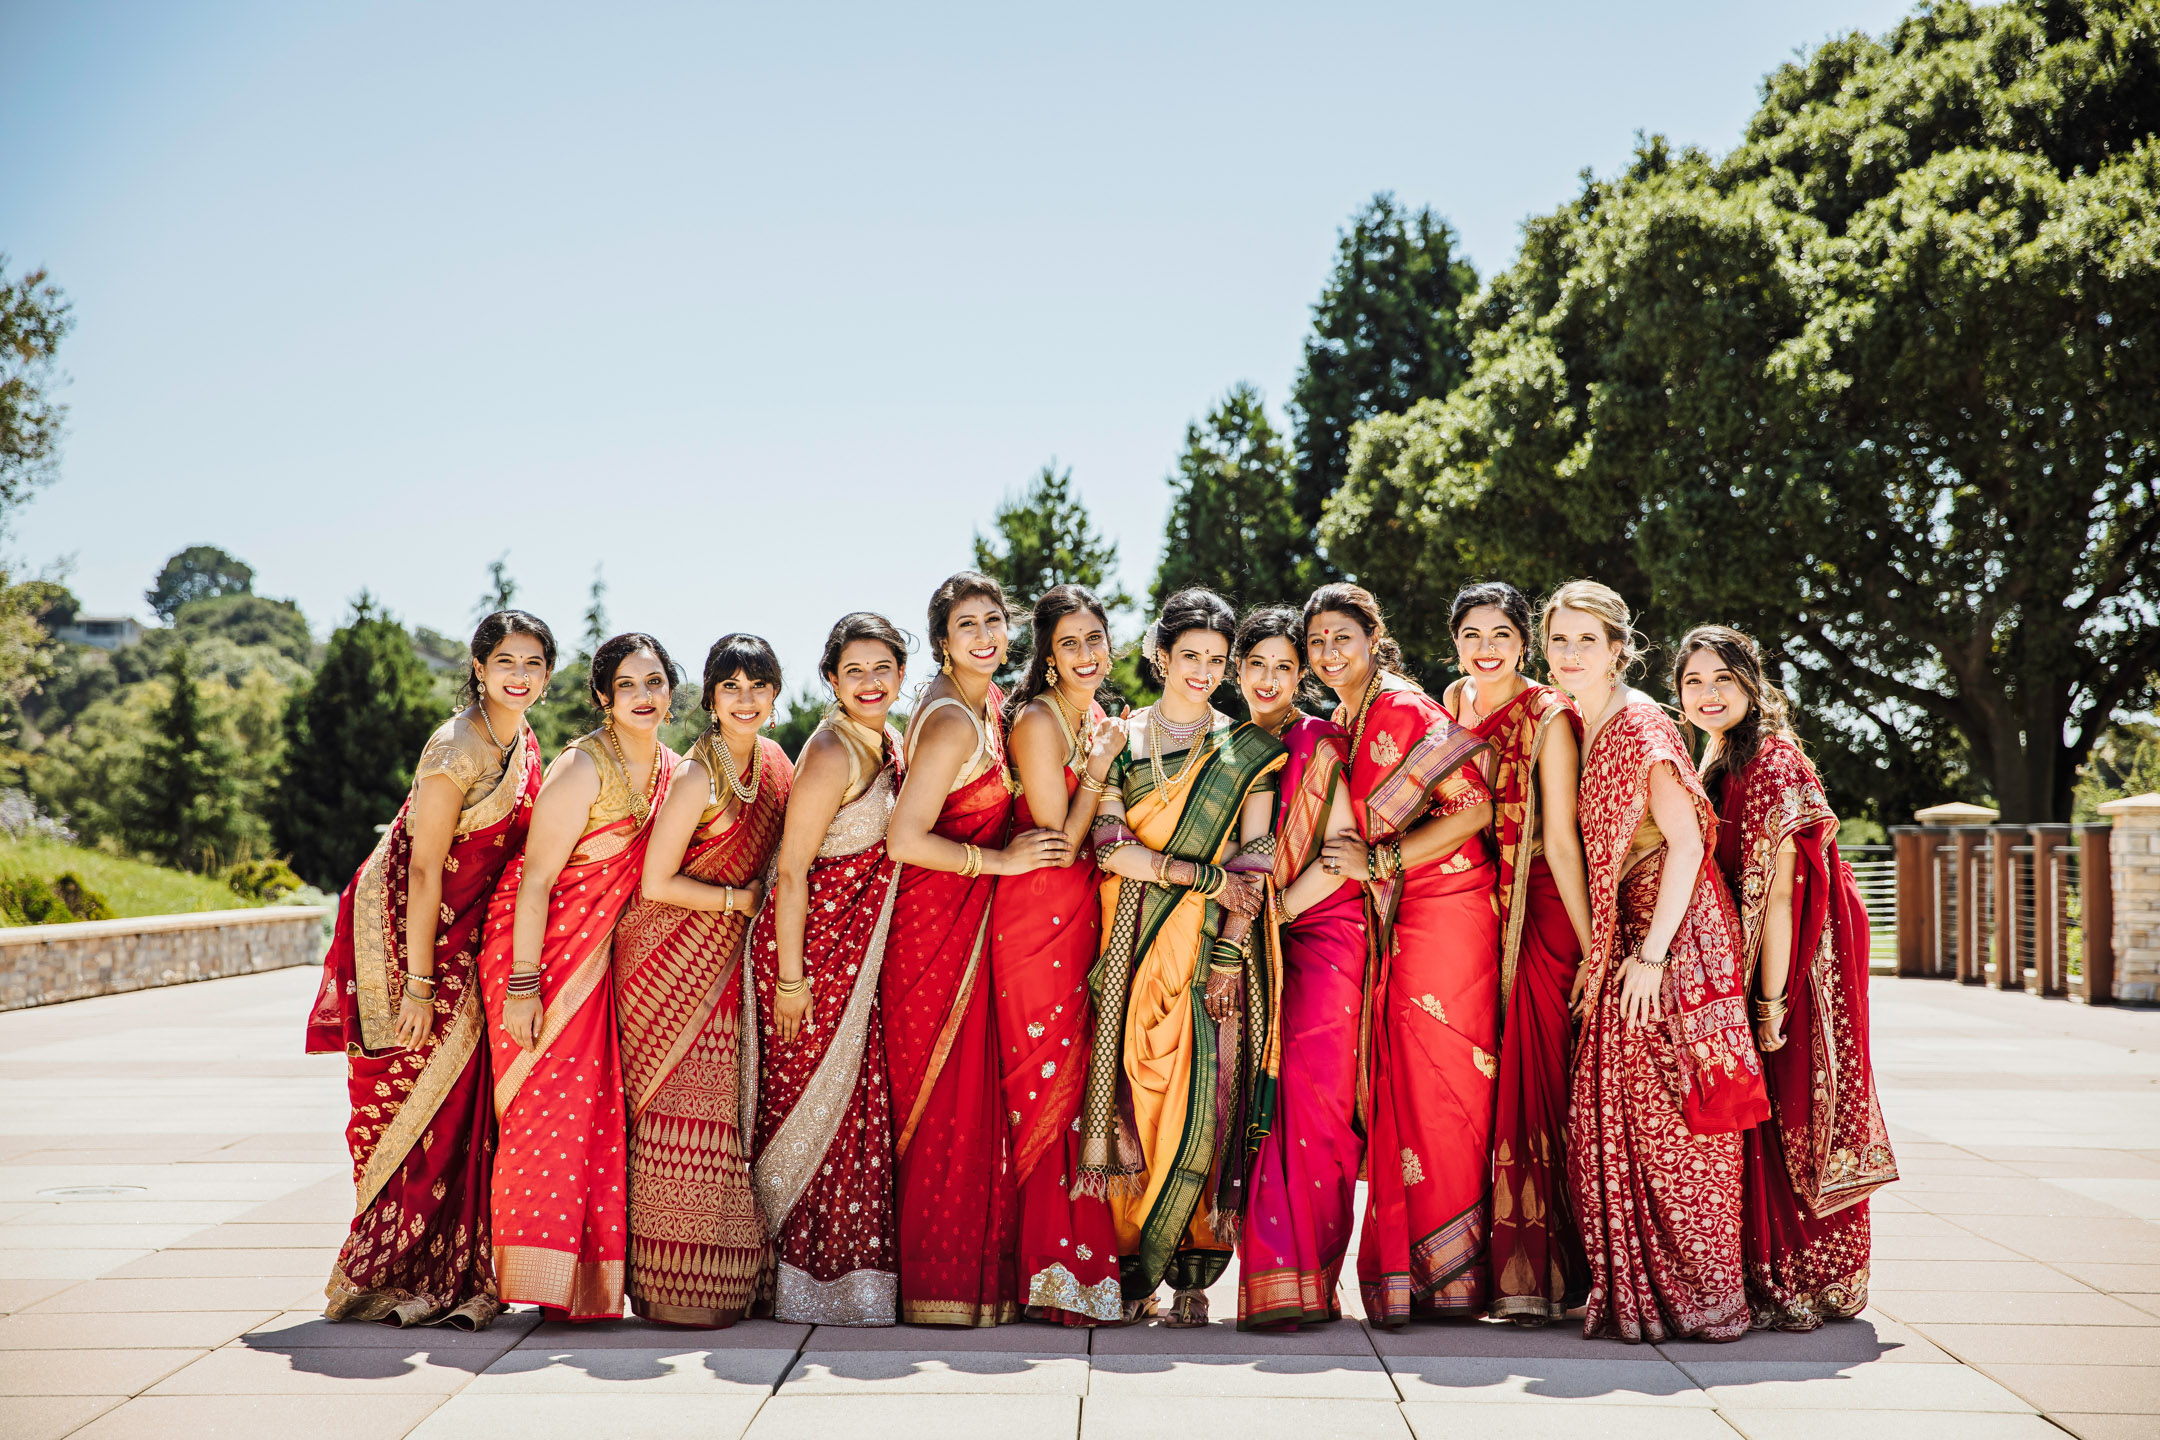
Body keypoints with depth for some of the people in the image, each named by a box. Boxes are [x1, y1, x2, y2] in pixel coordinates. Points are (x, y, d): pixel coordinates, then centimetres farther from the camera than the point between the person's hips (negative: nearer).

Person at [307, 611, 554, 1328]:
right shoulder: (456, 749, -19)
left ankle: (454, 1279, 13)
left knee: (465, 1101, 6)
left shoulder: (523, 744, 6)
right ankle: (391, 1277, 7)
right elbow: (424, 870, -20)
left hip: (465, 932, 8)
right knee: (415, 1102, -4)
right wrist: (418, 985, -21)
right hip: (404, 927, -8)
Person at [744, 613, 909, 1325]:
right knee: (809, 1107, -1)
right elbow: (791, 870, -17)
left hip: (859, 955, 8)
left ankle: (853, 1275, 19)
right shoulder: (831, 753, -16)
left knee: (859, 1105, 11)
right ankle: (796, 1276, 10)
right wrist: (789, 977, -17)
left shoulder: (888, 745, 10)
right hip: (810, 947, -8)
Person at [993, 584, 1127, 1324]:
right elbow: (1058, 845, -13)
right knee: (1048, 1081, -5)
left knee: (1078, 1078, 9)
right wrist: (1099, 770, -15)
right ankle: (1049, 1270, 1)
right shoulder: (1038, 721, -11)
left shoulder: (1097, 719, 15)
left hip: (1084, 914, 8)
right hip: (1038, 912, -8)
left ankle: (1079, 1259, 15)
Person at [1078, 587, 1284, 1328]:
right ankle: (1134, 1272, 2)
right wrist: (1203, 874, -9)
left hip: (1207, 948, -1)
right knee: (1133, 1094, -4)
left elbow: (1254, 865, 2)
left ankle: (1191, 1276, 0)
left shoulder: (1248, 748, 9)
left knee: (1200, 1100, -7)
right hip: (1132, 946, 1)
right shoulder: (1121, 738, 11)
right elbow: (1108, 845, -1)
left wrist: (1230, 954, -8)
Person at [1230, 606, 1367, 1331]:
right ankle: (1273, 1278, -1)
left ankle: (1305, 1276, -9)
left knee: (1310, 1089, -13)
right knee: (1259, 1095, -5)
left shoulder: (1321, 743, 2)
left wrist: (1278, 908, -9)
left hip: (1320, 927, -4)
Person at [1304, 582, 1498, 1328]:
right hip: (1391, 919, 8)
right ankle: (1410, 1269, 9)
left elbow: (1475, 807, -16)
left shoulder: (1404, 709, -10)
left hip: (1442, 910, -8)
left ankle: (1450, 1273, 3)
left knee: (1434, 1079, -5)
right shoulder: (1343, 725, 16)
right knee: (1398, 1083, 4)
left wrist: (1378, 861, -14)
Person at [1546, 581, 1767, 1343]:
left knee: (1666, 1118, -6)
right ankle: (1636, 1294, 13)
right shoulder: (1583, 729, 13)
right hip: (1626, 936, 8)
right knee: (1613, 1116, 6)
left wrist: (1652, 954, -18)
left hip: (1674, 938, -8)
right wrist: (1601, 949, 9)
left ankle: (1700, 1297, 3)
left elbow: (1687, 840, -17)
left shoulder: (1639, 723, -12)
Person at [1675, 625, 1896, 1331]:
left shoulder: (1772, 763, -16)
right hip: (1745, 964, 8)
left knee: (1787, 1121, -3)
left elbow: (1778, 893, -19)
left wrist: (1771, 1003, -20)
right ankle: (1769, 1280, 18)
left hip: (1797, 964, -8)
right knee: (1759, 1115, 10)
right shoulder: (1720, 764, 12)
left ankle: (1797, 1288, 5)